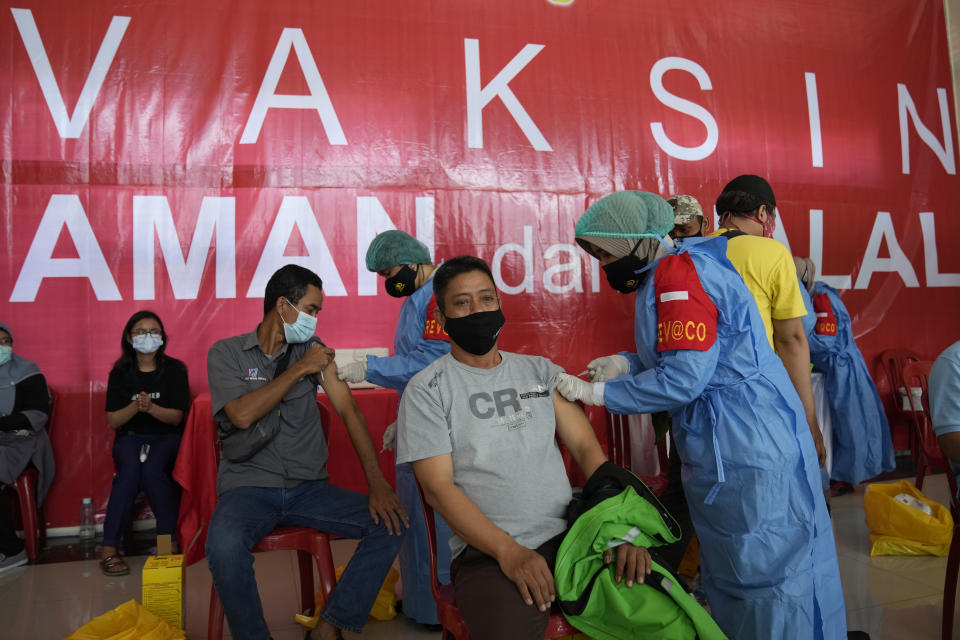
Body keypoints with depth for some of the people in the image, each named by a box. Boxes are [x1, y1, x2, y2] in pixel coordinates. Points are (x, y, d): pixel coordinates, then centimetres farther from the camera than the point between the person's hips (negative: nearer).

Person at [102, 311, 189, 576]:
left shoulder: (174, 370, 0)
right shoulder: (120, 373, 5)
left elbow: (177, 417, -4)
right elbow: (112, 421, 1)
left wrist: (151, 407, -24)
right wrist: (135, 407, -20)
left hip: (166, 437, -1)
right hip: (130, 437, 1)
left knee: (152, 470, -33)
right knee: (130, 471, -32)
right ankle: (109, 549, -27)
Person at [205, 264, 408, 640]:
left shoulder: (314, 350, 7)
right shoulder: (226, 353, 1)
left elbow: (349, 411, -1)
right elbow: (242, 415, -15)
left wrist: (378, 484, -12)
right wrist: (299, 370, -11)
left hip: (309, 488, 3)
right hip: (248, 488, -3)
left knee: (390, 523, -17)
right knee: (223, 545, -35)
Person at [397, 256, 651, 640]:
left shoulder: (540, 371, 13)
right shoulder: (427, 391, 0)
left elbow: (586, 448, 7)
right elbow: (438, 488, -6)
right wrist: (509, 551, -17)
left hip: (568, 535, 4)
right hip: (487, 553, -3)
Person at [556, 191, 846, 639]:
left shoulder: (678, 273, -20)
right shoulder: (667, 272, 12)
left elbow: (684, 377, -24)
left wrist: (596, 393, -16)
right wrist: (627, 364, 4)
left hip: (745, 447, -10)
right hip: (721, 441, 11)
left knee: (761, 570, 2)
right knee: (732, 567, 19)